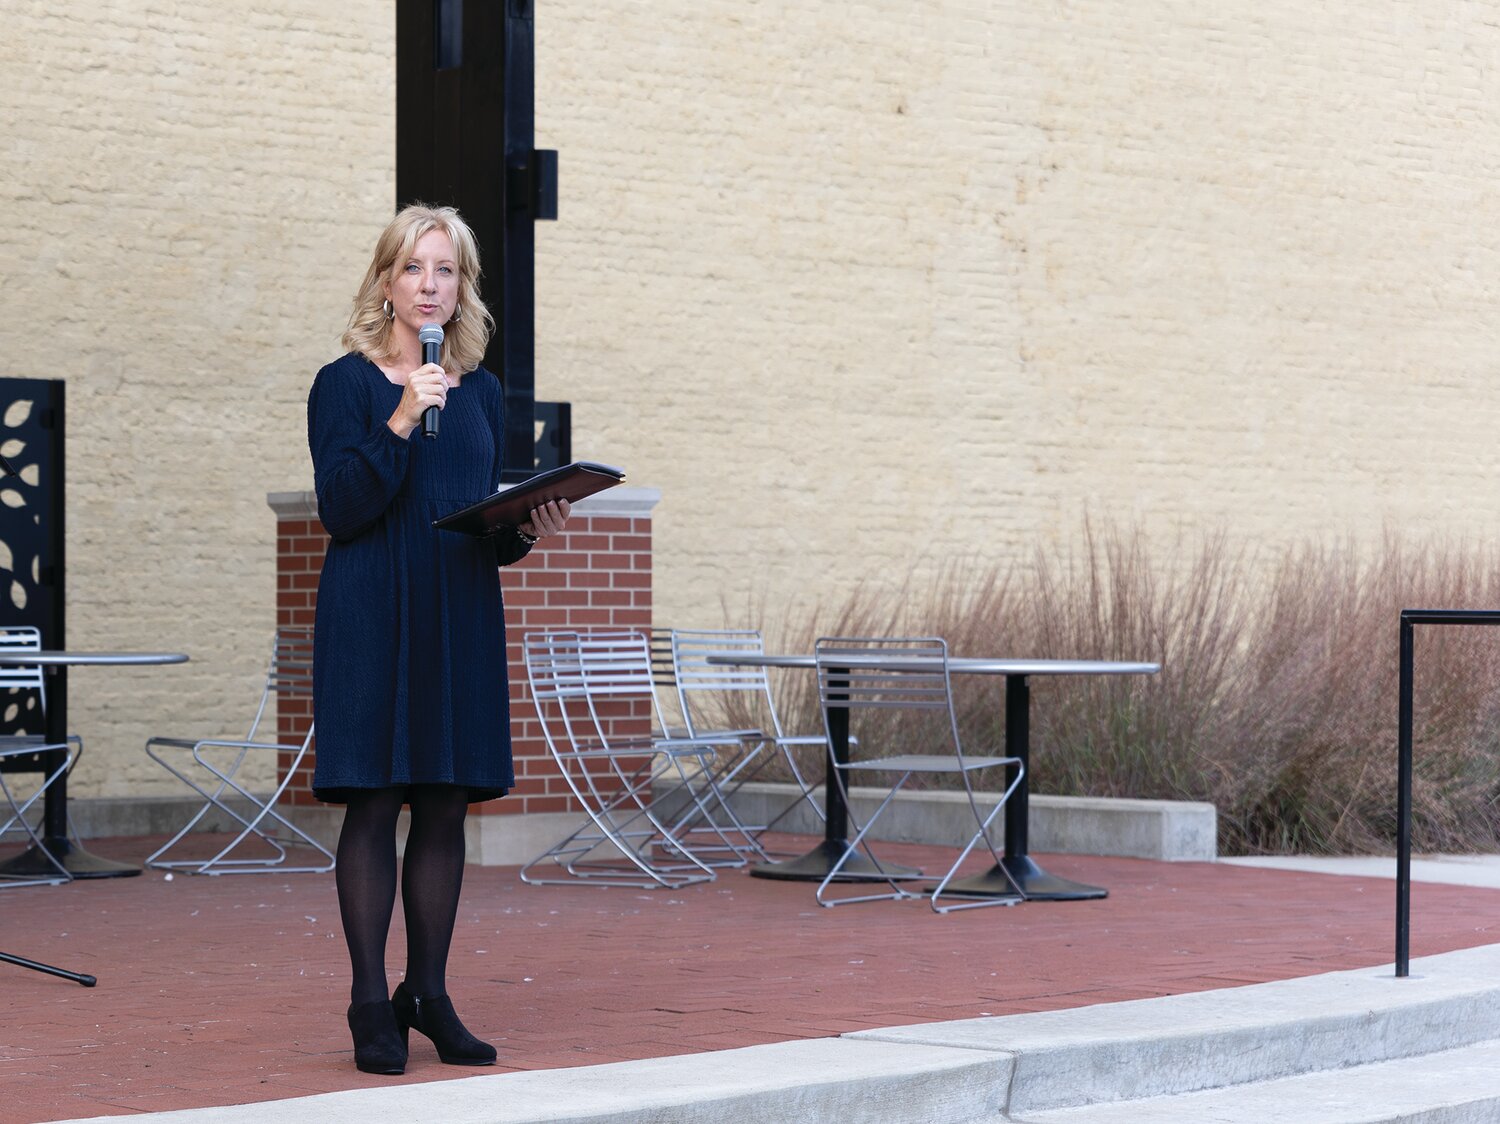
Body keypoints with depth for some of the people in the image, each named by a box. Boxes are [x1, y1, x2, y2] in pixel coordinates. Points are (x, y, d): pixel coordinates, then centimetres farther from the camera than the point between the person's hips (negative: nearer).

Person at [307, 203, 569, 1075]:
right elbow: (341, 510, -11)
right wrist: (400, 424, -20)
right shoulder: (346, 385, -1)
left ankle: (430, 994, 14)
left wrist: (529, 530, -4)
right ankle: (373, 1005, 1)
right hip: (372, 618, -5)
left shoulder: (481, 392, 14)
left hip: (462, 618, 5)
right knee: (374, 800, -5)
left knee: (448, 803, 5)